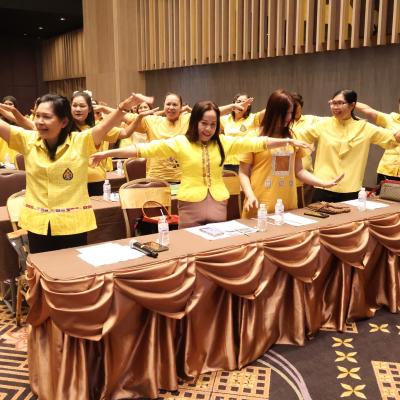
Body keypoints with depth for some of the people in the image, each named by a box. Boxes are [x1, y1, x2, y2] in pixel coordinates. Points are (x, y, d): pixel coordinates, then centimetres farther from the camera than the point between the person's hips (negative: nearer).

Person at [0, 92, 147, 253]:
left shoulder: (81, 141, -9)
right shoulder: (27, 140, 0)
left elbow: (106, 125, -21)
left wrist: (124, 106, -38)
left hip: (73, 224, -2)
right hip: (37, 223, 3)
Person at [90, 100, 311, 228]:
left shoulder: (224, 142, 2)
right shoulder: (180, 143, -6)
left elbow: (256, 143, 1)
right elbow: (146, 148, -13)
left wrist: (287, 141, -4)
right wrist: (109, 153, -20)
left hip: (218, 203, 3)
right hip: (190, 204, -2)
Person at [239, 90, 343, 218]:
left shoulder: (292, 137, 10)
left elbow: (298, 170, 14)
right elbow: (243, 173, 0)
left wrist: (323, 183, 2)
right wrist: (250, 196, -15)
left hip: (289, 205, 4)